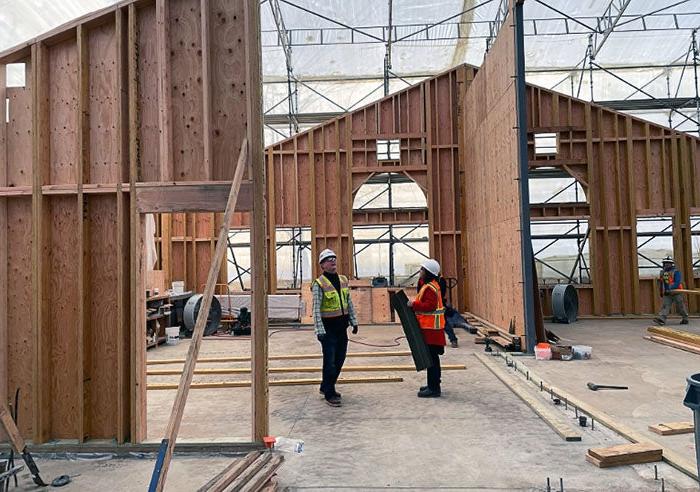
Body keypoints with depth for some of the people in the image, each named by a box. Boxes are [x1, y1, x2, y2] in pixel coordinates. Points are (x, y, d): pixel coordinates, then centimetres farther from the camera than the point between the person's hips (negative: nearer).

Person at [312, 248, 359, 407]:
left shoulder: (343, 280, 8)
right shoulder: (319, 284, -12)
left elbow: (349, 303, 16)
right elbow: (316, 309, -15)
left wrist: (354, 322, 15)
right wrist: (320, 331, -19)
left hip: (342, 327, 7)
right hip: (328, 328, -7)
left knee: (340, 359, 15)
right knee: (330, 361, -2)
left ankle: (326, 387, 32)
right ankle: (329, 394, 10)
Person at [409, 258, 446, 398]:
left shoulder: (429, 288, -17)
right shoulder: (431, 285, 17)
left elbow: (429, 305, -25)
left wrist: (414, 304, -19)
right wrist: (415, 304, 8)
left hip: (431, 328, -11)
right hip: (430, 326, 11)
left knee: (432, 358, -7)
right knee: (432, 357, 18)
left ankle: (434, 389, -2)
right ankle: (433, 385, 28)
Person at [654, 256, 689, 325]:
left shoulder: (676, 272, -9)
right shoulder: (662, 273, 10)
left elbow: (677, 283, -21)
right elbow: (661, 283, 22)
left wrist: (670, 289, -31)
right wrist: (662, 292, 25)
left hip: (676, 293, -5)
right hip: (667, 294, 5)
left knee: (680, 307, 7)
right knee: (665, 306, -9)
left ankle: (685, 319, 26)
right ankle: (661, 319, -21)